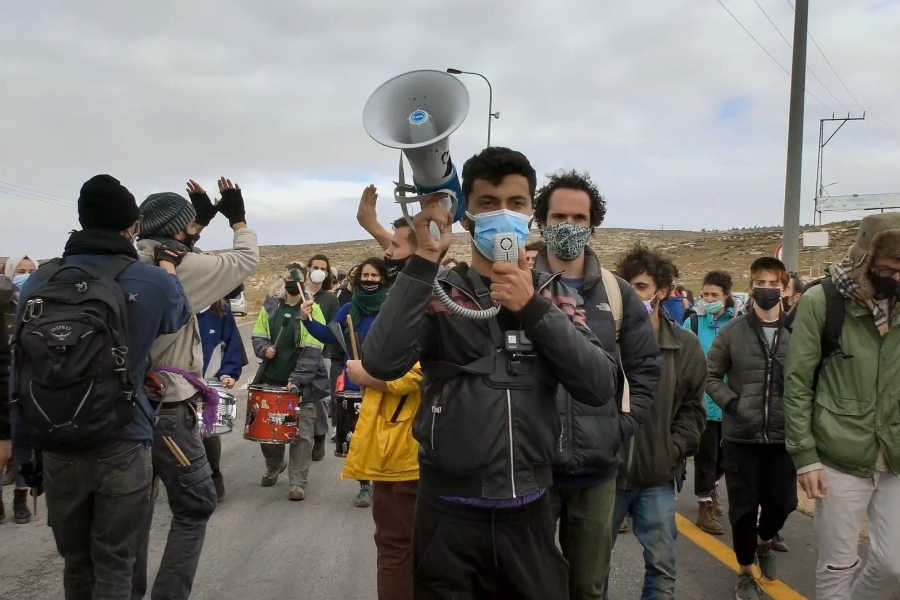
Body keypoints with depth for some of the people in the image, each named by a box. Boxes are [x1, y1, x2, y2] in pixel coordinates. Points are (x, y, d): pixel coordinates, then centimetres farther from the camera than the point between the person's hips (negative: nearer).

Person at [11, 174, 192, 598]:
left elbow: (21, 370, 4)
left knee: (76, 564, 19)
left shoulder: (37, 282, -1)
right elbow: (179, 314, 13)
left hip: (57, 449, 3)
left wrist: (24, 441, 13)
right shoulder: (150, 281, -10)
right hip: (123, 448, -3)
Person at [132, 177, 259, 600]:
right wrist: (238, 218, 12)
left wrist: (203, 218, 27)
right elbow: (246, 260, -2)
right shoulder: (181, 268, -13)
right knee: (195, 505, 4)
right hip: (167, 408, -8)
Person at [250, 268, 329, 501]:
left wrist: (296, 380, -23)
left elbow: (311, 351, -14)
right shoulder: (271, 306, 6)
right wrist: (264, 349, -11)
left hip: (301, 384, -4)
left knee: (301, 434, -2)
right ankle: (274, 467, 40)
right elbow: (258, 336, 12)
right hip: (271, 380, 5)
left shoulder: (312, 310, -9)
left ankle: (298, 483, 7)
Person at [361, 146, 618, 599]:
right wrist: (424, 260, -20)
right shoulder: (437, 292, -1)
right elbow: (381, 363, -19)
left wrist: (533, 308, -16)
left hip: (528, 512, 2)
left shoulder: (555, 296, 6)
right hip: (450, 511, -2)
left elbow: (601, 388, -7)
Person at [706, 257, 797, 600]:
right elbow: (710, 376, 2)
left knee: (782, 502, 11)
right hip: (740, 437, -1)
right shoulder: (733, 331, -3)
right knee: (743, 508, 7)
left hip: (784, 437, 1)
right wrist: (731, 403, -12)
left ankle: (764, 543, 45)